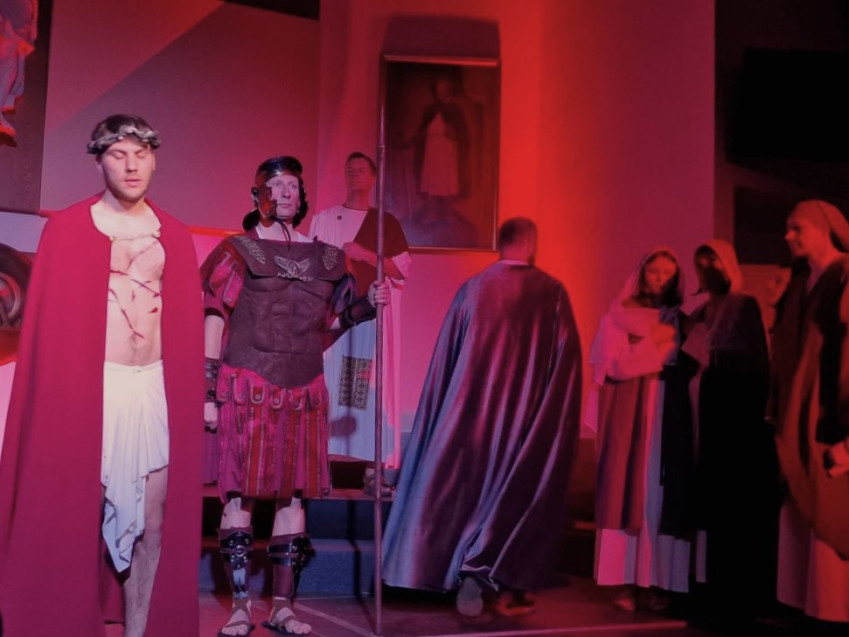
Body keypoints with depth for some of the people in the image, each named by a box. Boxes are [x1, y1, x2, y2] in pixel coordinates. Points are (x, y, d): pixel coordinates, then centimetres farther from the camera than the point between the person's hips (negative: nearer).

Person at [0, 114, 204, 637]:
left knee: (153, 521, 6)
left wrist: (193, 395, 6)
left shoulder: (174, 237, 10)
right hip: (87, 388, -3)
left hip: (156, 388, 3)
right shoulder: (67, 229, 1)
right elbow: (47, 322, -1)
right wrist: (58, 399, -6)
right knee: (77, 516, 2)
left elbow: (187, 325, 9)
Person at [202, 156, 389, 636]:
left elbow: (333, 318, 22)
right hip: (248, 390, -4)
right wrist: (209, 393, -9)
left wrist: (368, 304, 3)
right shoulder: (239, 251, 1)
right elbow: (214, 321, -3)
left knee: (294, 494, 4)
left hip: (304, 392, 4)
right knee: (240, 492, -3)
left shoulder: (325, 258, 13)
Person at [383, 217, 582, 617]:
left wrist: (446, 412, 15)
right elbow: (567, 360, -5)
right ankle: (506, 586, 9)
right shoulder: (552, 292, -6)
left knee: (469, 488, 13)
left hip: (474, 411, 2)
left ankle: (470, 573, 14)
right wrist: (558, 416, 5)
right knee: (517, 492, 8)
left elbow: (446, 359, 5)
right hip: (527, 414, -2)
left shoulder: (472, 289, 1)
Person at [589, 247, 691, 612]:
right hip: (628, 417, -2)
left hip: (668, 417, 3)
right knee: (629, 494, -4)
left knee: (661, 496, 0)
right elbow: (613, 366, -7)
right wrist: (655, 343, -8)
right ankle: (627, 582, -1)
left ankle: (656, 581, 4)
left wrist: (669, 342, -3)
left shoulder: (679, 320, 13)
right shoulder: (618, 317, 4)